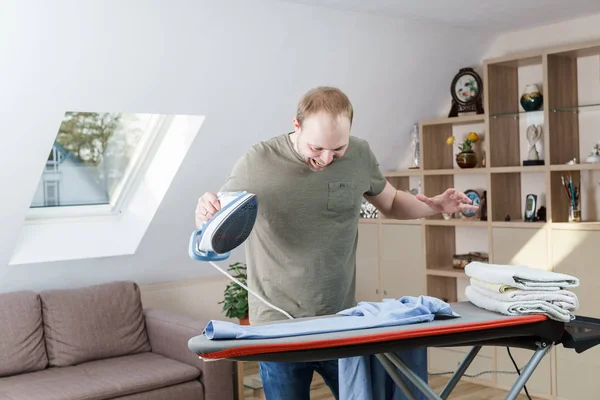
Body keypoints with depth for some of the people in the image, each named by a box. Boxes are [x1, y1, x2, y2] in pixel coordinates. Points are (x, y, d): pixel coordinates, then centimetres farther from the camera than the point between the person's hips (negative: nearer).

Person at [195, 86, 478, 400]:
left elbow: (391, 203, 17)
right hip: (279, 326, -3)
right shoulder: (258, 162, -12)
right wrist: (205, 214, -22)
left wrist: (435, 206, -2)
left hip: (342, 320, 3)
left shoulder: (359, 155, -2)